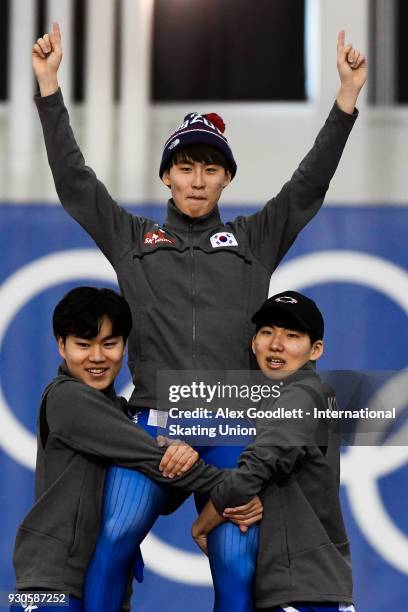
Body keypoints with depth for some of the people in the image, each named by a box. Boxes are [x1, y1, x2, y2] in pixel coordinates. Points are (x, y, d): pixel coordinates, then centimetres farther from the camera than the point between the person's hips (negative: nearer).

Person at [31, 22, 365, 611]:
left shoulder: (255, 239, 18)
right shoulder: (132, 237, 18)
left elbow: (310, 184, 12)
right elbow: (73, 178, 13)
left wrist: (348, 96, 3)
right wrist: (49, 87, 6)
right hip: (153, 418, 0)